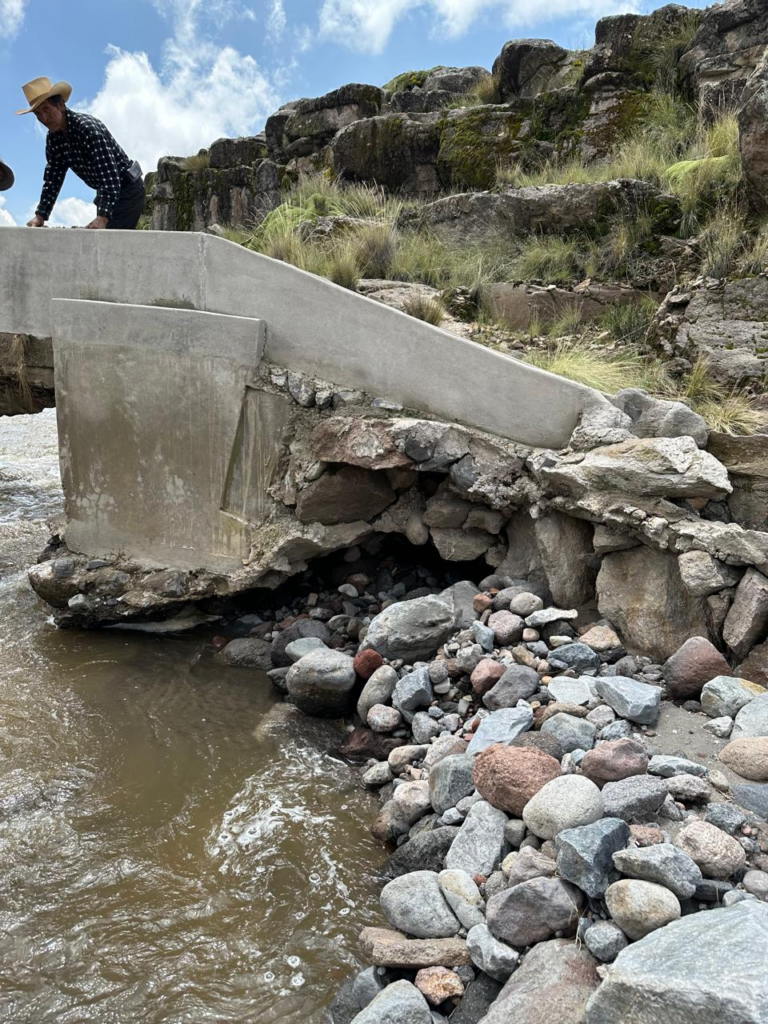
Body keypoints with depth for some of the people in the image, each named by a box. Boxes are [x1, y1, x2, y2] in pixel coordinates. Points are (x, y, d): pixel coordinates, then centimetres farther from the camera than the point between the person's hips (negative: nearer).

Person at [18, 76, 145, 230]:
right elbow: (53, 179, 4)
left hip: (127, 188, -9)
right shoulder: (53, 138, 0)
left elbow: (109, 174, -34)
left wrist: (102, 218, -45)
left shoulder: (88, 127, -25)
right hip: (106, 193, 9)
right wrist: (40, 215, -8)